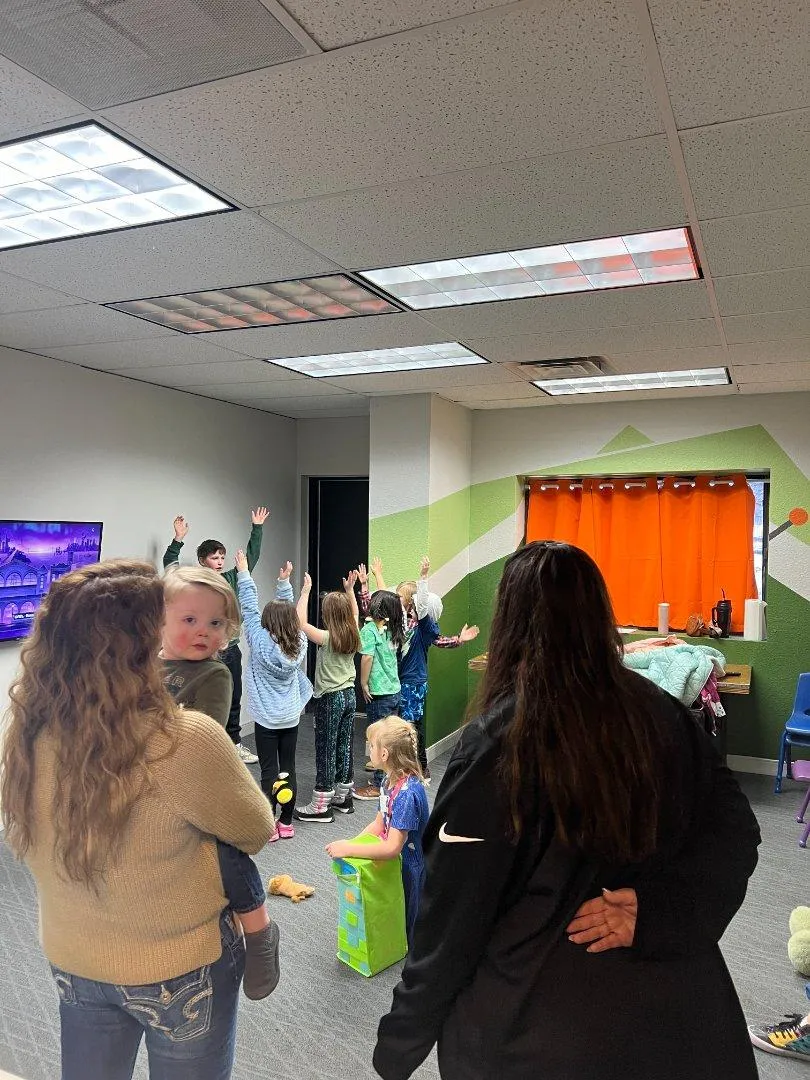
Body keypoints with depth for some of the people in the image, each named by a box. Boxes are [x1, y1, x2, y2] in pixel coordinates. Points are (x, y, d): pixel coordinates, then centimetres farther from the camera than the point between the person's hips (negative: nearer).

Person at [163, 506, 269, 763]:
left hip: (231, 650, 5)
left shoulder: (231, 578, 7)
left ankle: (235, 744, 28)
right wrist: (179, 539, -26)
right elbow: (169, 565, -15)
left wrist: (257, 528, 16)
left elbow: (252, 556, 14)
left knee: (233, 700, 15)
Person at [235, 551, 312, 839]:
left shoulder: (261, 642, -15)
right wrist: (284, 582, 12)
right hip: (291, 717, 4)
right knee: (288, 768, 10)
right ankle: (286, 823, 19)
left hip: (266, 718, -4)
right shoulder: (299, 642, -5)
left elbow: (249, 608, -11)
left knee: (269, 772, 2)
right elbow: (288, 612, 7)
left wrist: (243, 573, -5)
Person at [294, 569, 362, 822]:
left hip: (330, 699, -7)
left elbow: (300, 621, -17)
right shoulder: (353, 635, 1)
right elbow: (355, 614, 22)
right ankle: (343, 797, 25)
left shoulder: (327, 638, -18)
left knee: (326, 751, 0)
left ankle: (321, 805, 7)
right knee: (345, 747, 14)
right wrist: (350, 590, 22)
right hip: (349, 696, 7)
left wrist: (305, 591, -13)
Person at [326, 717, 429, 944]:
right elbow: (379, 824, 5)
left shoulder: (407, 793, -32)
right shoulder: (391, 780, -3)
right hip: (394, 864, 8)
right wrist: (349, 844, -8)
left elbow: (392, 848, -32)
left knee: (408, 934, 10)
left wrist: (347, 849, -26)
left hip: (411, 871, -8)